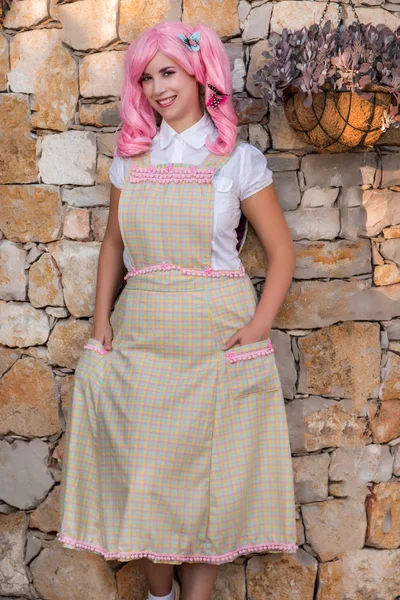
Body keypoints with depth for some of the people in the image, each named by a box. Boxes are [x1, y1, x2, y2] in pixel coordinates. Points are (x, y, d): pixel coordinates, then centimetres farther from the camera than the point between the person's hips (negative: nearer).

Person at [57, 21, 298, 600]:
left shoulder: (238, 159, -1)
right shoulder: (132, 156, 9)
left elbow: (282, 251, 1)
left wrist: (259, 328, -10)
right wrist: (102, 319, 5)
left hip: (215, 336, -3)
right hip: (141, 335, 3)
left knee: (209, 470, 3)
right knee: (143, 471, 5)